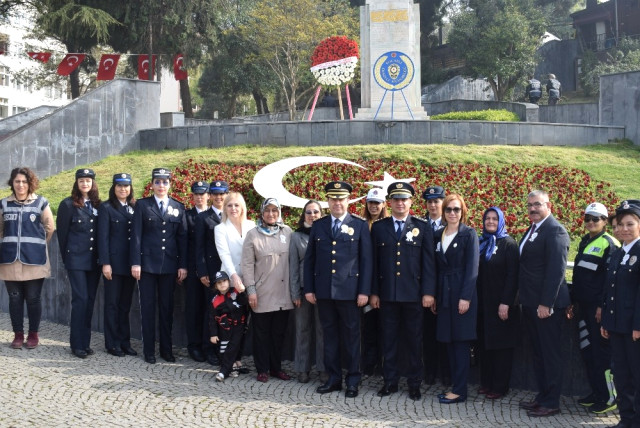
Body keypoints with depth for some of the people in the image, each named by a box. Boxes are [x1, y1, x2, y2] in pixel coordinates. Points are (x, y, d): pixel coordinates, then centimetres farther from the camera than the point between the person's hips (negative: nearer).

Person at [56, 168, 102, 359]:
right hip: (76, 259, -4)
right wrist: (66, 257, 2)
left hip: (94, 260, 4)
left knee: (90, 300, 6)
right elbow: (62, 232, 0)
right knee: (80, 299, -8)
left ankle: (85, 341, 14)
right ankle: (77, 344, -2)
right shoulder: (68, 204, -2)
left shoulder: (98, 205, 9)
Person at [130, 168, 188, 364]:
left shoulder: (178, 207, 8)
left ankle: (166, 349, 17)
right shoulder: (142, 205, 2)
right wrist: (135, 262, -9)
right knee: (148, 307, 3)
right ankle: (149, 350, 10)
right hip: (147, 263, -2)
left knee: (167, 307, 8)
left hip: (169, 265, 2)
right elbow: (136, 235, -2)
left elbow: (182, 238, 7)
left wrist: (183, 265, 2)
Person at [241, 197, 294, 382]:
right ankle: (262, 369, 16)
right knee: (262, 332, 6)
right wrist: (251, 290, -9)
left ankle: (276, 367, 23)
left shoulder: (287, 232, 4)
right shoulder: (253, 234, -2)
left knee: (279, 332, 11)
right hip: (262, 294, -2)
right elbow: (247, 264, -3)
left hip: (283, 293, 3)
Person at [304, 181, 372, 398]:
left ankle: (352, 381, 14)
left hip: (349, 290, -3)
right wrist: (308, 289, 4)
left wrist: (364, 291, -7)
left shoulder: (359, 225, 1)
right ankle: (333, 378, 19)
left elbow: (366, 260, -1)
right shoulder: (318, 226, 9)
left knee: (351, 336, 4)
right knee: (329, 335, 9)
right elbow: (309, 259, 11)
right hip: (324, 291, 3)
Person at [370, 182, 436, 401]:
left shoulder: (423, 227, 3)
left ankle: (414, 383, 16)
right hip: (387, 293, 1)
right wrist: (373, 292, 2)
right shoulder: (378, 227, 7)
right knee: (389, 339, 8)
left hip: (413, 293, -1)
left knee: (414, 340, 5)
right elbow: (374, 262, 7)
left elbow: (429, 261, 0)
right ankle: (390, 381, 18)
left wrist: (428, 292, -7)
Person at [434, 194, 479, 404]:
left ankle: (460, 390, -1)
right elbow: (437, 268, 13)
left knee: (461, 341, -4)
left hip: (462, 293, -6)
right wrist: (433, 296, 8)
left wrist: (466, 297, -16)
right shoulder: (438, 236, 12)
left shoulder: (469, 234, -4)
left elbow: (472, 268, -10)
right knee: (449, 341, 8)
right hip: (444, 294, 6)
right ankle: (455, 385, 16)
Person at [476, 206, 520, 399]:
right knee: (484, 342, 9)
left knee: (501, 345, 1)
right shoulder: (481, 244, 11)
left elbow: (512, 275, -11)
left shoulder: (508, 244, -6)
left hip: (501, 303, -6)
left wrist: (506, 303, -18)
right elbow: (477, 273, 13)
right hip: (483, 302, 6)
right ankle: (486, 382, 18)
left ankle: (500, 386, 7)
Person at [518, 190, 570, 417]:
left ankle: (551, 402, 9)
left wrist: (546, 303, -22)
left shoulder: (555, 231, -14)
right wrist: (524, 298, 14)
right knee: (538, 352, 16)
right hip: (530, 303, 9)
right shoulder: (532, 230, 14)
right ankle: (542, 395, 25)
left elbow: (556, 270, -20)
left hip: (547, 304, -9)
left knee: (550, 353, 0)